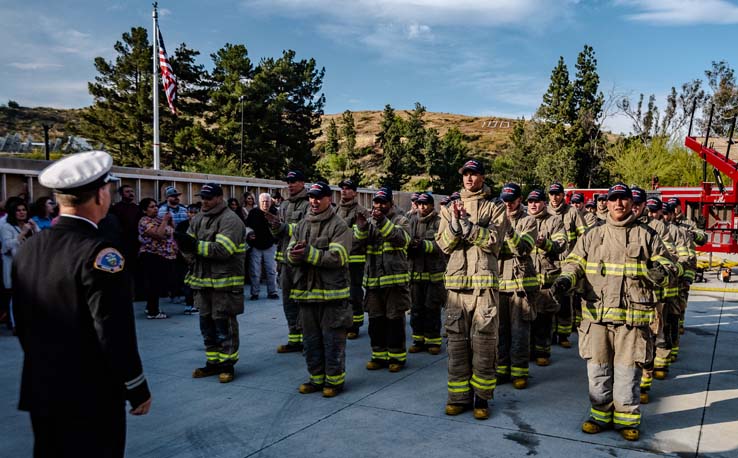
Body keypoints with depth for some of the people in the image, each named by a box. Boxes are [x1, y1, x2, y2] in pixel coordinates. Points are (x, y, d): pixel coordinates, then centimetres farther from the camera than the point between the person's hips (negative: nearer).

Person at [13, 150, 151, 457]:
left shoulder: (29, 248, 1)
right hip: (91, 398, -7)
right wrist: (138, 390, -9)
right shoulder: (99, 255, -21)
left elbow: (22, 323, 10)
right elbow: (115, 334, -21)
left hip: (40, 392, 7)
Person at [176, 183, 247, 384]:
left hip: (224, 281, -8)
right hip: (203, 280, 8)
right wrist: (185, 243, -14)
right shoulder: (198, 219, 14)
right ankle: (213, 362, 29)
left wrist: (195, 245, -22)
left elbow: (223, 249, -23)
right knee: (206, 324, 15)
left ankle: (227, 364, 13)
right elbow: (190, 247, 10)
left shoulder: (230, 220, -12)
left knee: (224, 324, 0)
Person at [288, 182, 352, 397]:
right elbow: (290, 252, 8)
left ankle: (334, 380, 15)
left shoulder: (338, 226, -6)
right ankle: (317, 378, 28)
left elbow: (338, 257, -17)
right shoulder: (302, 225, 14)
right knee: (311, 339, 15)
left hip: (331, 292, -6)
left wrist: (309, 254, -21)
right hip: (306, 290, 6)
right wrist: (295, 253, -16)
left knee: (333, 339, 2)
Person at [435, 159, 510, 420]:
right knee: (457, 339, 6)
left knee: (484, 340, 0)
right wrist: (454, 224, -12)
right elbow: (443, 244, 5)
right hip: (456, 280, 3)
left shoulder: (495, 207, 6)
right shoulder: (451, 208, 15)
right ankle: (459, 396, 15)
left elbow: (494, 240, -8)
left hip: (484, 281, -3)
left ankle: (482, 397, 12)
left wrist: (468, 225, -17)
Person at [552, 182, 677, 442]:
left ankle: (627, 419, 22)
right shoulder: (593, 236, 11)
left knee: (627, 372, 4)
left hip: (632, 318, -1)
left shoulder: (646, 236, 8)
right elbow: (575, 262, 9)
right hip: (596, 315, 2)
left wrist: (660, 272, -15)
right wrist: (565, 280, -12)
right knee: (597, 370, 9)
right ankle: (601, 415, 26)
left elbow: (667, 267, 9)